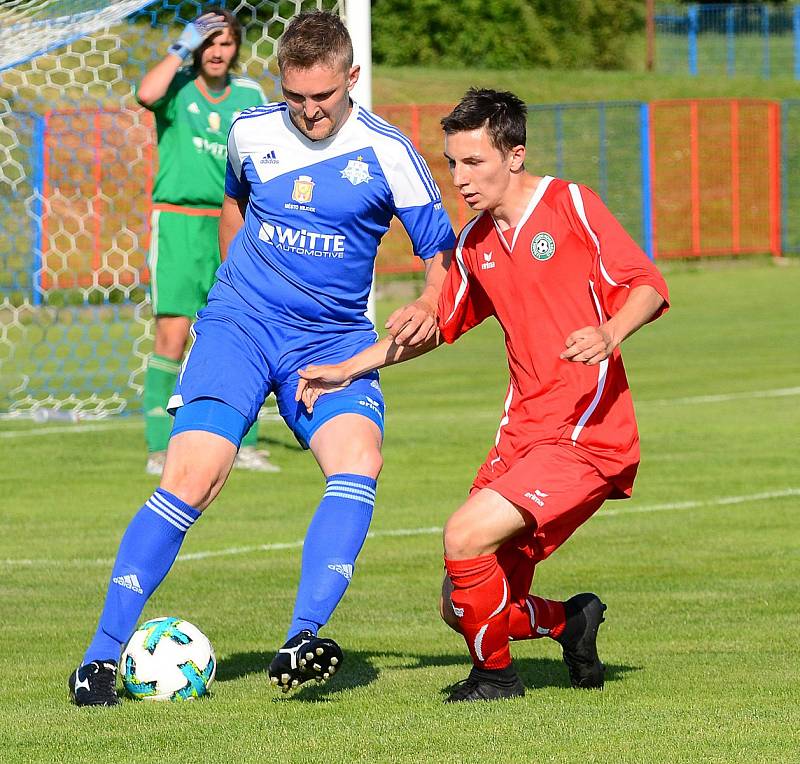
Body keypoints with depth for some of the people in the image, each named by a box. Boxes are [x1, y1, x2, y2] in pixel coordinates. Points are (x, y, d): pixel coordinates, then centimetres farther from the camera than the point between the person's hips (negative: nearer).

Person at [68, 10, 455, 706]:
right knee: (191, 477, -16)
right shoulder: (251, 134, 3)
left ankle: (301, 643, -34)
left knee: (358, 462, -29)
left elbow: (442, 252, 2)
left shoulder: (387, 153, -5)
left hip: (334, 341, 0)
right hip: (239, 327, 0)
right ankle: (101, 658, -11)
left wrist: (428, 308, -18)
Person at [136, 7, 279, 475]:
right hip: (179, 221, -4)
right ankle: (160, 449, -6)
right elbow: (147, 94, -28)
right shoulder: (176, 85, -3)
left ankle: (244, 445, 13)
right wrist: (183, 49, -16)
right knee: (173, 335, -10)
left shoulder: (250, 95, 8)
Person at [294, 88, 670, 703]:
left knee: (466, 536, -23)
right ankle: (570, 621, 30)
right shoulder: (475, 244, 14)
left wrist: (609, 335, -30)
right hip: (522, 436, 7)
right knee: (465, 608, 0)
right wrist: (347, 370, 25)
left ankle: (495, 675, 2)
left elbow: (648, 288, -10)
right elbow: (438, 325, 29)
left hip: (588, 437, -7)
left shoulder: (571, 205, -5)